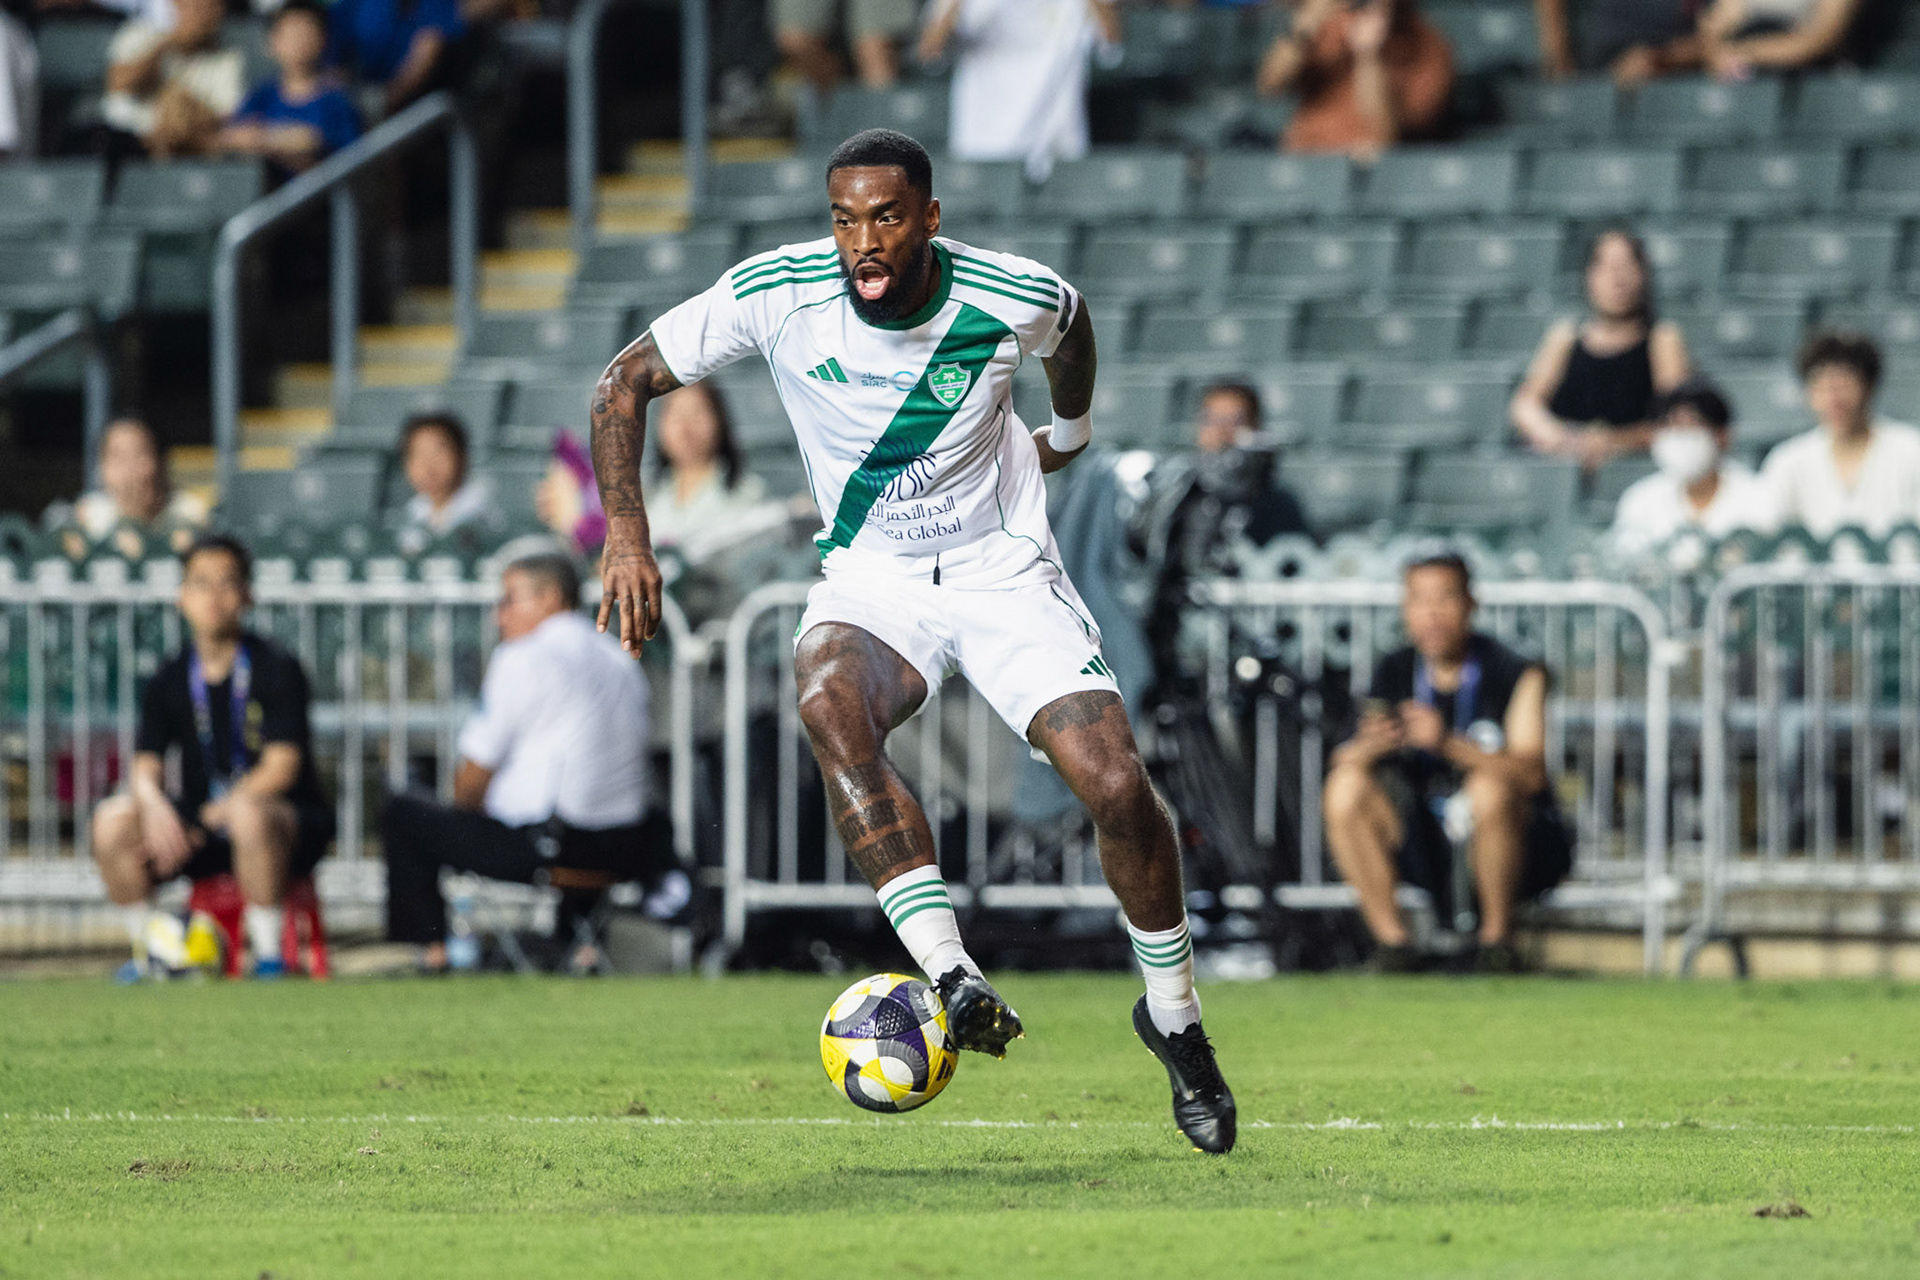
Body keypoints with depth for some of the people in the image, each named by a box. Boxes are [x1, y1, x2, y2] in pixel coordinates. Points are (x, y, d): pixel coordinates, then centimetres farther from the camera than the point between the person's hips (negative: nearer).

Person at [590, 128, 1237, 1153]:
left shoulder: (1012, 299, -15)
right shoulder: (778, 293, -16)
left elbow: (1070, 323, 12)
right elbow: (626, 380, -5)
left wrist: (1069, 433, 28)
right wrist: (626, 531, -16)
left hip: (1003, 569, 0)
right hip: (869, 578, 0)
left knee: (1117, 786, -18)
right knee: (829, 702, -36)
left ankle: (1175, 1021, 9)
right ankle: (955, 983, -41)